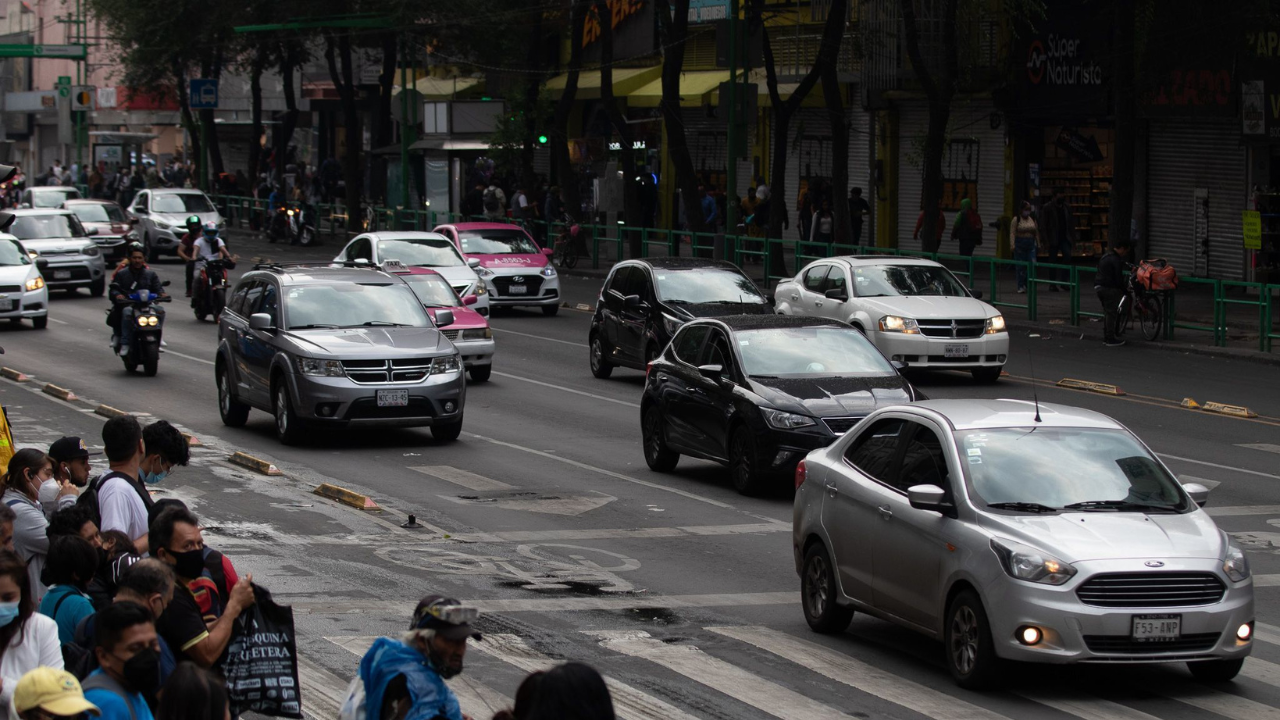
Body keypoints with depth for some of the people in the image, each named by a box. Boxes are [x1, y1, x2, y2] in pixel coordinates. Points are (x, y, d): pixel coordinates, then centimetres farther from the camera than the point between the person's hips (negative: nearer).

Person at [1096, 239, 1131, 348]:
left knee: (1107, 312, 17)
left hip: (1099, 286, 10)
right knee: (1112, 313, -4)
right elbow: (1118, 277, -17)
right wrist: (1123, 290, -6)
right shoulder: (1116, 259, -16)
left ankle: (1106, 337, 22)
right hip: (1110, 289, -10)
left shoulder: (1105, 256, 17)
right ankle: (1111, 339, -2)